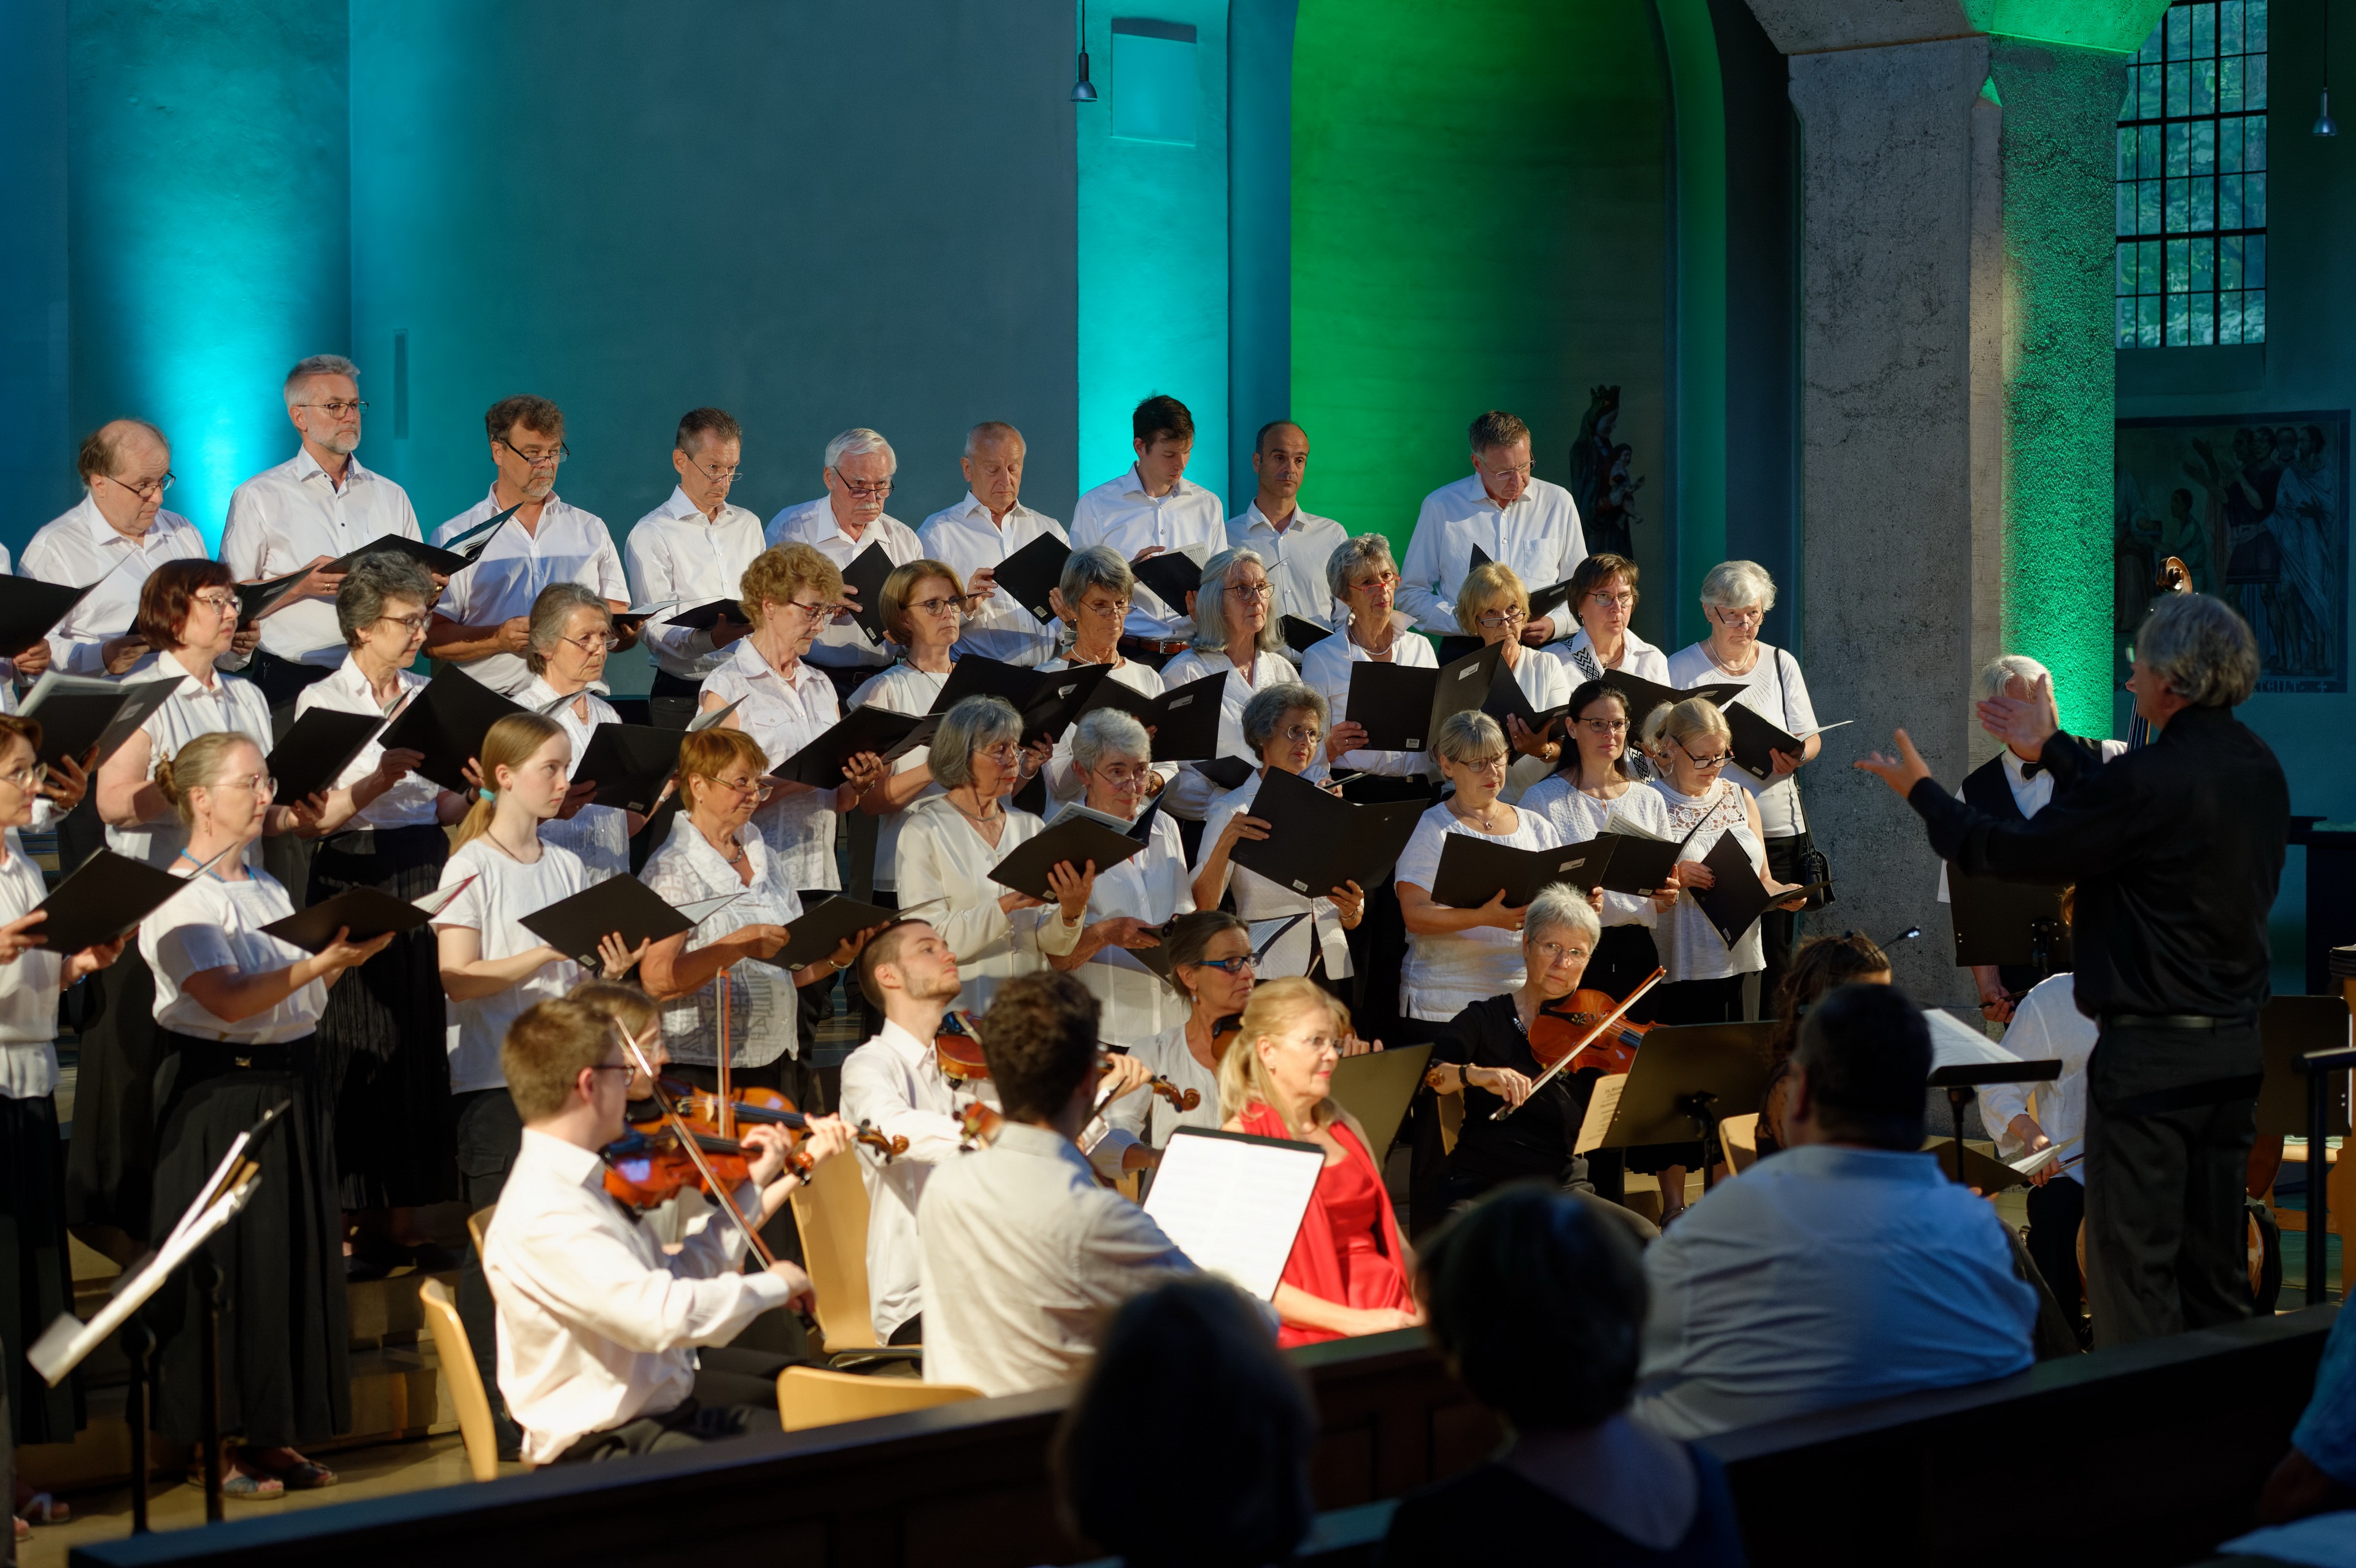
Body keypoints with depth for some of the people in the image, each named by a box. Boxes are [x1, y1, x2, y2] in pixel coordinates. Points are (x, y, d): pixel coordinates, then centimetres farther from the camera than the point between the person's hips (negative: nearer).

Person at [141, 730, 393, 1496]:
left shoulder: (268, 887, 16)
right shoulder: (179, 898, -10)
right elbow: (228, 1001, -21)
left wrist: (349, 953, -2)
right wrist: (319, 964, -30)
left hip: (293, 1087, 8)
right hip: (221, 1095, -8)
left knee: (299, 1261, 8)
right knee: (230, 1269, -3)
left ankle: (273, 1436, 17)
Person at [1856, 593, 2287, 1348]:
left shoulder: (2155, 777, -20)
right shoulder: (2258, 768, 6)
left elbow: (2013, 851, -13)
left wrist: (1923, 792, 3)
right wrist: (2055, 748, 33)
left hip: (2151, 1050, -8)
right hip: (2236, 1044, 8)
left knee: (2133, 1264, -3)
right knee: (2217, 1264, 14)